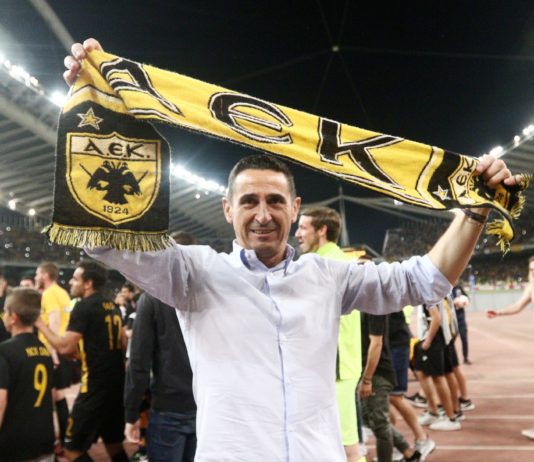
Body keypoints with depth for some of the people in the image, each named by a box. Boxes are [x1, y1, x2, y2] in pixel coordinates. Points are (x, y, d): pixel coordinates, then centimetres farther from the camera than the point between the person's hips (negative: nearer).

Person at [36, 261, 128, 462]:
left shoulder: (84, 307, -12)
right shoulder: (112, 306, 12)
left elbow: (64, 347, -18)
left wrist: (40, 324, -7)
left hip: (96, 387, -8)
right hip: (117, 383, 8)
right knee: (114, 443, 19)